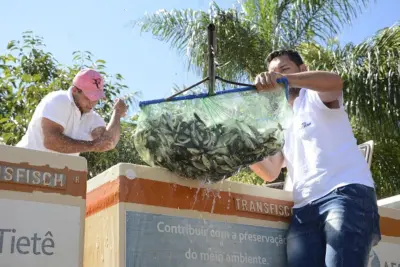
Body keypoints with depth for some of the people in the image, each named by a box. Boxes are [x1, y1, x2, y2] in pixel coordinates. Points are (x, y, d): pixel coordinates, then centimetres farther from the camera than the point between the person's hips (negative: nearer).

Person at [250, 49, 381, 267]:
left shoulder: (315, 97, 11)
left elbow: (334, 81, -16)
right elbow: (270, 173, 18)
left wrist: (284, 78, -30)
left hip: (347, 194, -5)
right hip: (304, 208, 6)